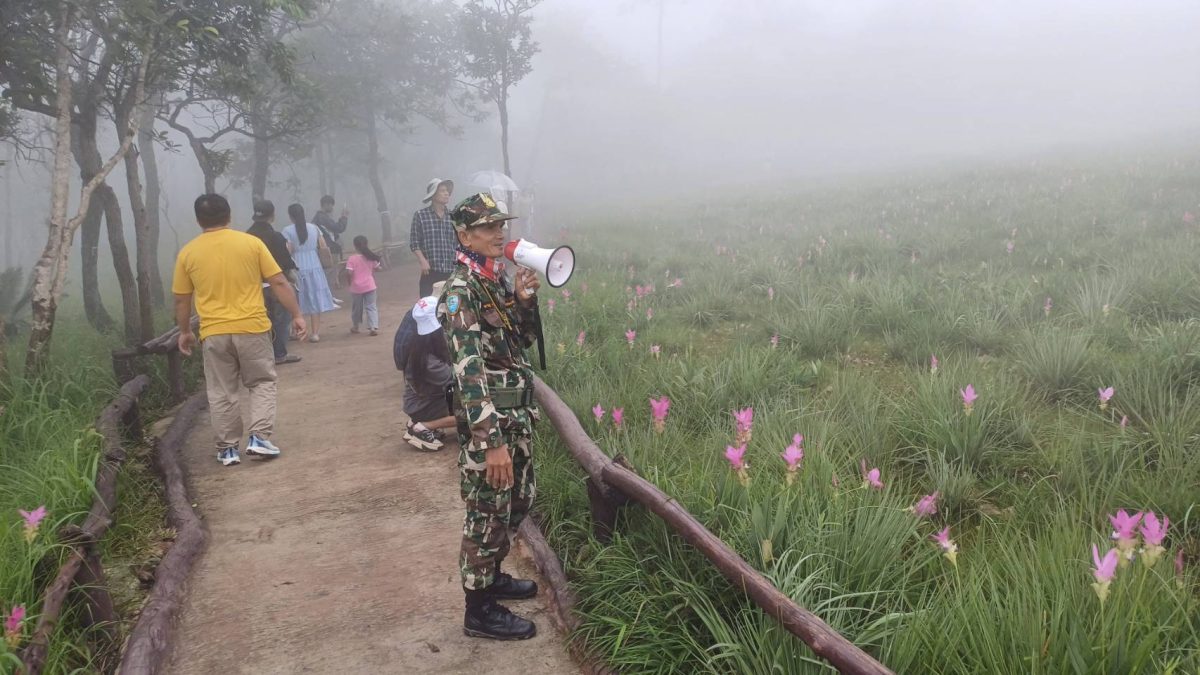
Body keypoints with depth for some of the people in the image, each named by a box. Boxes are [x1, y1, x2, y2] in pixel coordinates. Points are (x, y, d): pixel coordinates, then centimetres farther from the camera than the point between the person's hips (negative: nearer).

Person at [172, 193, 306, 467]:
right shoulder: (251, 243, -1)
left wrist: (185, 332, 21)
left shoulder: (188, 253, 2)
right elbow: (279, 283, -2)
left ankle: (228, 449, 16)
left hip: (214, 333, 1)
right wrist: (296, 315, 5)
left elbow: (181, 300, 8)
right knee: (262, 383, 14)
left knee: (221, 393, 11)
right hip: (252, 328, -1)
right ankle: (259, 438, 3)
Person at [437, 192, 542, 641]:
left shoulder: (499, 279, 8)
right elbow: (469, 371, -25)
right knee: (487, 515, 2)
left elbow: (524, 341, 17)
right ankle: (479, 610, 16)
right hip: (487, 421, -9)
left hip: (518, 414, 9)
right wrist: (492, 442, -28)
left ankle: (491, 577, 39)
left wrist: (524, 301, -2)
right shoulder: (460, 293, -18)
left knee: (516, 504, 21)